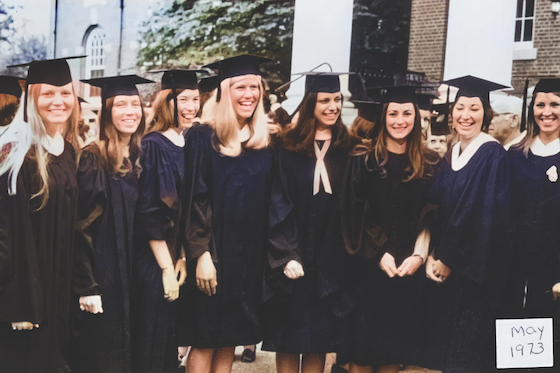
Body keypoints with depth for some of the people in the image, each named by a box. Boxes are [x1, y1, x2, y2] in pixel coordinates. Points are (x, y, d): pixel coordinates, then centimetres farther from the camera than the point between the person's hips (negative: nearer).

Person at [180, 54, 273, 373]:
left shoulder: (264, 143, 8)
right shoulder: (203, 138, -6)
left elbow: (271, 201, 11)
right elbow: (195, 200, -11)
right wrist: (201, 254, -17)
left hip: (251, 256, 5)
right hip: (214, 253, -4)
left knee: (230, 341, 11)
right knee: (205, 343, 1)